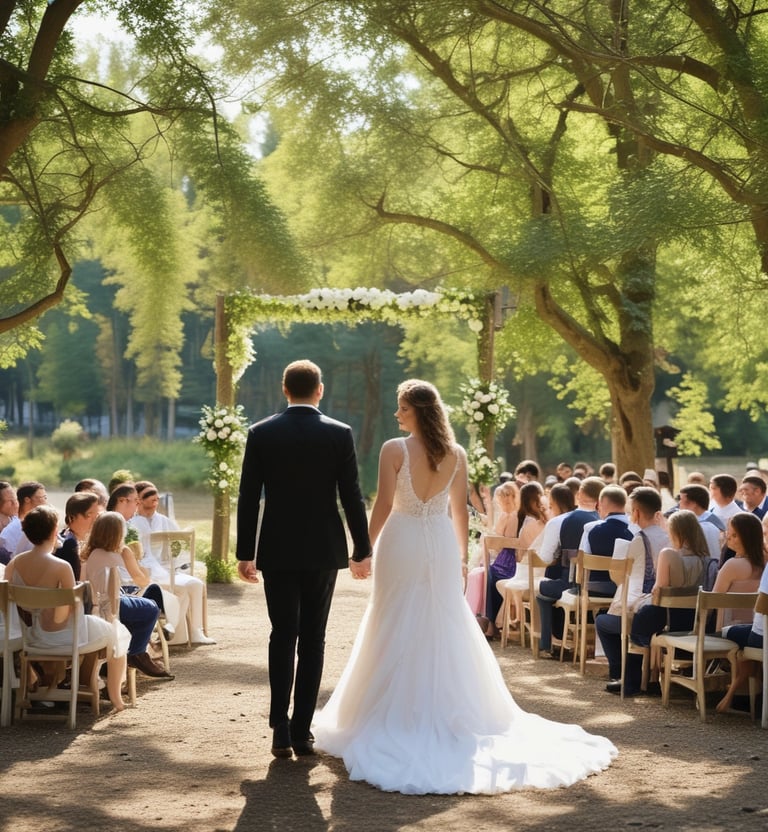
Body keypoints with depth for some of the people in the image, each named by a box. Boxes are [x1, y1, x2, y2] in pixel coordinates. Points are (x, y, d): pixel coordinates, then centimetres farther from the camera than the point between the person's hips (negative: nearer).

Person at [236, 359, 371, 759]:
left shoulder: (260, 433, -3)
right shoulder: (339, 434, -5)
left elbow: (248, 498, -2)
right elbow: (352, 497, -4)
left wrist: (245, 553, 4)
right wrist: (363, 550, 5)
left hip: (277, 552, 1)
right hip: (323, 550, 0)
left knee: (282, 636, 9)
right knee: (312, 639, 8)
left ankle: (280, 730, -1)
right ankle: (301, 731, 8)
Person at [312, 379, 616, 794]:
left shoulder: (394, 450, -11)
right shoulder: (456, 454, 3)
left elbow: (383, 505, -11)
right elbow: (460, 510, 7)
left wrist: (367, 547, -1)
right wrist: (461, 554, 18)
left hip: (401, 543, -4)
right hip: (440, 545, 4)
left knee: (397, 631, 5)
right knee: (443, 628, 12)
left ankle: (398, 717, 9)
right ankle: (445, 712, 18)